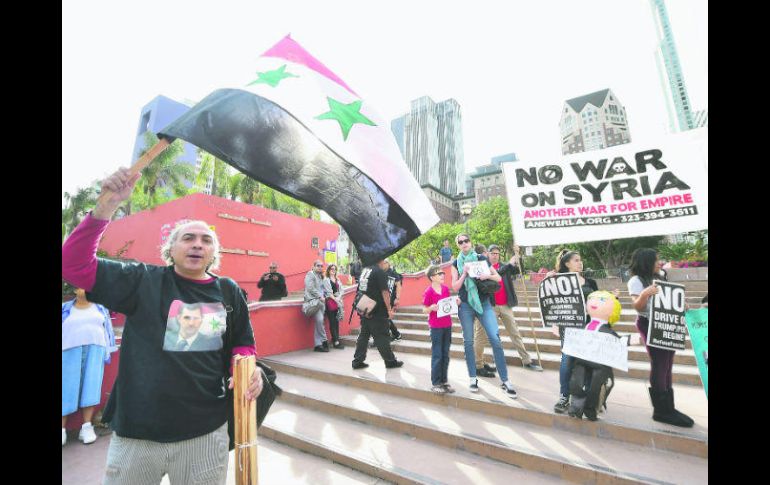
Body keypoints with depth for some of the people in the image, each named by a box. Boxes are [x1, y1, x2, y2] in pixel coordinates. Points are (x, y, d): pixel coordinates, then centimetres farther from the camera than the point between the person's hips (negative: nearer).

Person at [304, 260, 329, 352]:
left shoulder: (320, 276, 23)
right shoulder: (310, 274, 0)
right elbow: (310, 288, -10)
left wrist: (323, 297, 6)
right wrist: (320, 296, -11)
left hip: (320, 301, 7)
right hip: (313, 300, -7)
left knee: (318, 322, 4)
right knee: (319, 320, -18)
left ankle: (317, 345, 7)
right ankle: (324, 341, -6)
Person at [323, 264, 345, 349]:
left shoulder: (338, 280, 17)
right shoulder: (326, 280, 0)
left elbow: (341, 290, 10)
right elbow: (329, 292, -7)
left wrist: (338, 298, -6)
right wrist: (335, 299, -11)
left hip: (337, 301, 6)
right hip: (330, 301, -6)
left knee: (337, 321, 7)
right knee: (332, 322, -3)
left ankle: (336, 339, 14)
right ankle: (335, 342, -1)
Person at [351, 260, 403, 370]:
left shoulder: (365, 270, 10)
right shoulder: (380, 272, -14)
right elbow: (384, 292, -16)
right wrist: (389, 309, -11)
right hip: (377, 311, -7)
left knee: (363, 335, 13)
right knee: (382, 336, 3)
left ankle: (357, 361, 17)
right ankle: (390, 361, 15)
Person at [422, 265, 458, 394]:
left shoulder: (446, 288, 4)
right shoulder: (428, 291, -14)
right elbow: (424, 310, -10)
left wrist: (456, 302, -4)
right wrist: (432, 308, -29)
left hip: (447, 325, 6)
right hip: (436, 326, -6)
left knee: (445, 355, 13)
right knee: (437, 355, 2)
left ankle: (444, 381, 26)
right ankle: (435, 383, 15)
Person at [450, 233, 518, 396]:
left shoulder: (481, 259, 4)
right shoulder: (456, 263, 3)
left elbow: (498, 278, 6)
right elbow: (455, 287, -2)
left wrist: (487, 276, -14)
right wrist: (464, 274, -15)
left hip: (484, 302, 0)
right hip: (465, 305, 0)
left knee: (495, 339, -8)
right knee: (468, 342, 6)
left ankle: (505, 381, 4)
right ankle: (473, 378, 20)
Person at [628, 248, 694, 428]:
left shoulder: (657, 279, 18)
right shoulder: (636, 281, -8)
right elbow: (638, 307, -14)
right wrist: (644, 295, -33)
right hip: (649, 324, -8)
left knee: (666, 368, 9)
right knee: (659, 367, -7)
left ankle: (667, 408, 16)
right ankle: (662, 410, 0)